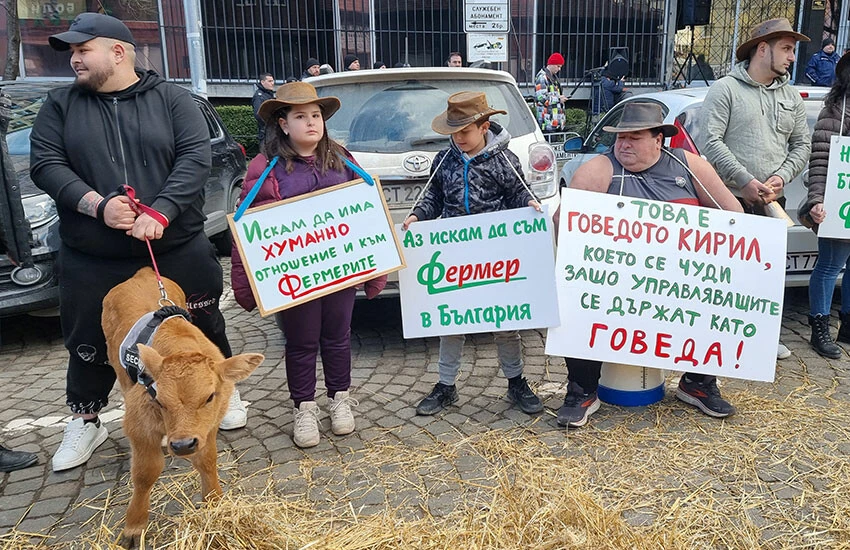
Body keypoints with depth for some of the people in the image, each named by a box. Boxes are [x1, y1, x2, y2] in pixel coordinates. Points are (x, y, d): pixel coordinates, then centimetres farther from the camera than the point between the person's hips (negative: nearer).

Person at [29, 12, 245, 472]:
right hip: (91, 260, 2)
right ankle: (84, 422, 33)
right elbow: (45, 165, -1)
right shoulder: (60, 105, 7)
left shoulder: (172, 99, 1)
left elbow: (195, 159, -10)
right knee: (90, 344, 11)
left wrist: (160, 213, -22)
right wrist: (97, 205, -17)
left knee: (203, 328, 11)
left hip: (177, 249, -1)